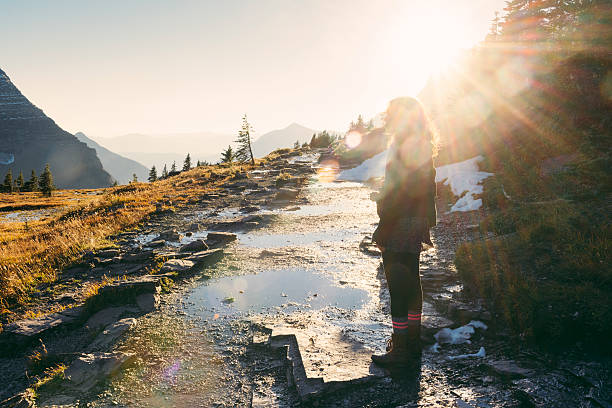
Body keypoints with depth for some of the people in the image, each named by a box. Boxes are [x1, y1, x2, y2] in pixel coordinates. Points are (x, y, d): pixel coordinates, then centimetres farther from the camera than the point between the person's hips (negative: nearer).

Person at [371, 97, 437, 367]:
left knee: (398, 287, -3)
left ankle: (400, 350, 7)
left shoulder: (405, 148, -17)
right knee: (411, 284, 17)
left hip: (400, 228, -10)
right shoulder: (422, 147, 14)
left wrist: (382, 231, -18)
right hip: (416, 226, 10)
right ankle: (412, 342, 29)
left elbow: (398, 194, -22)